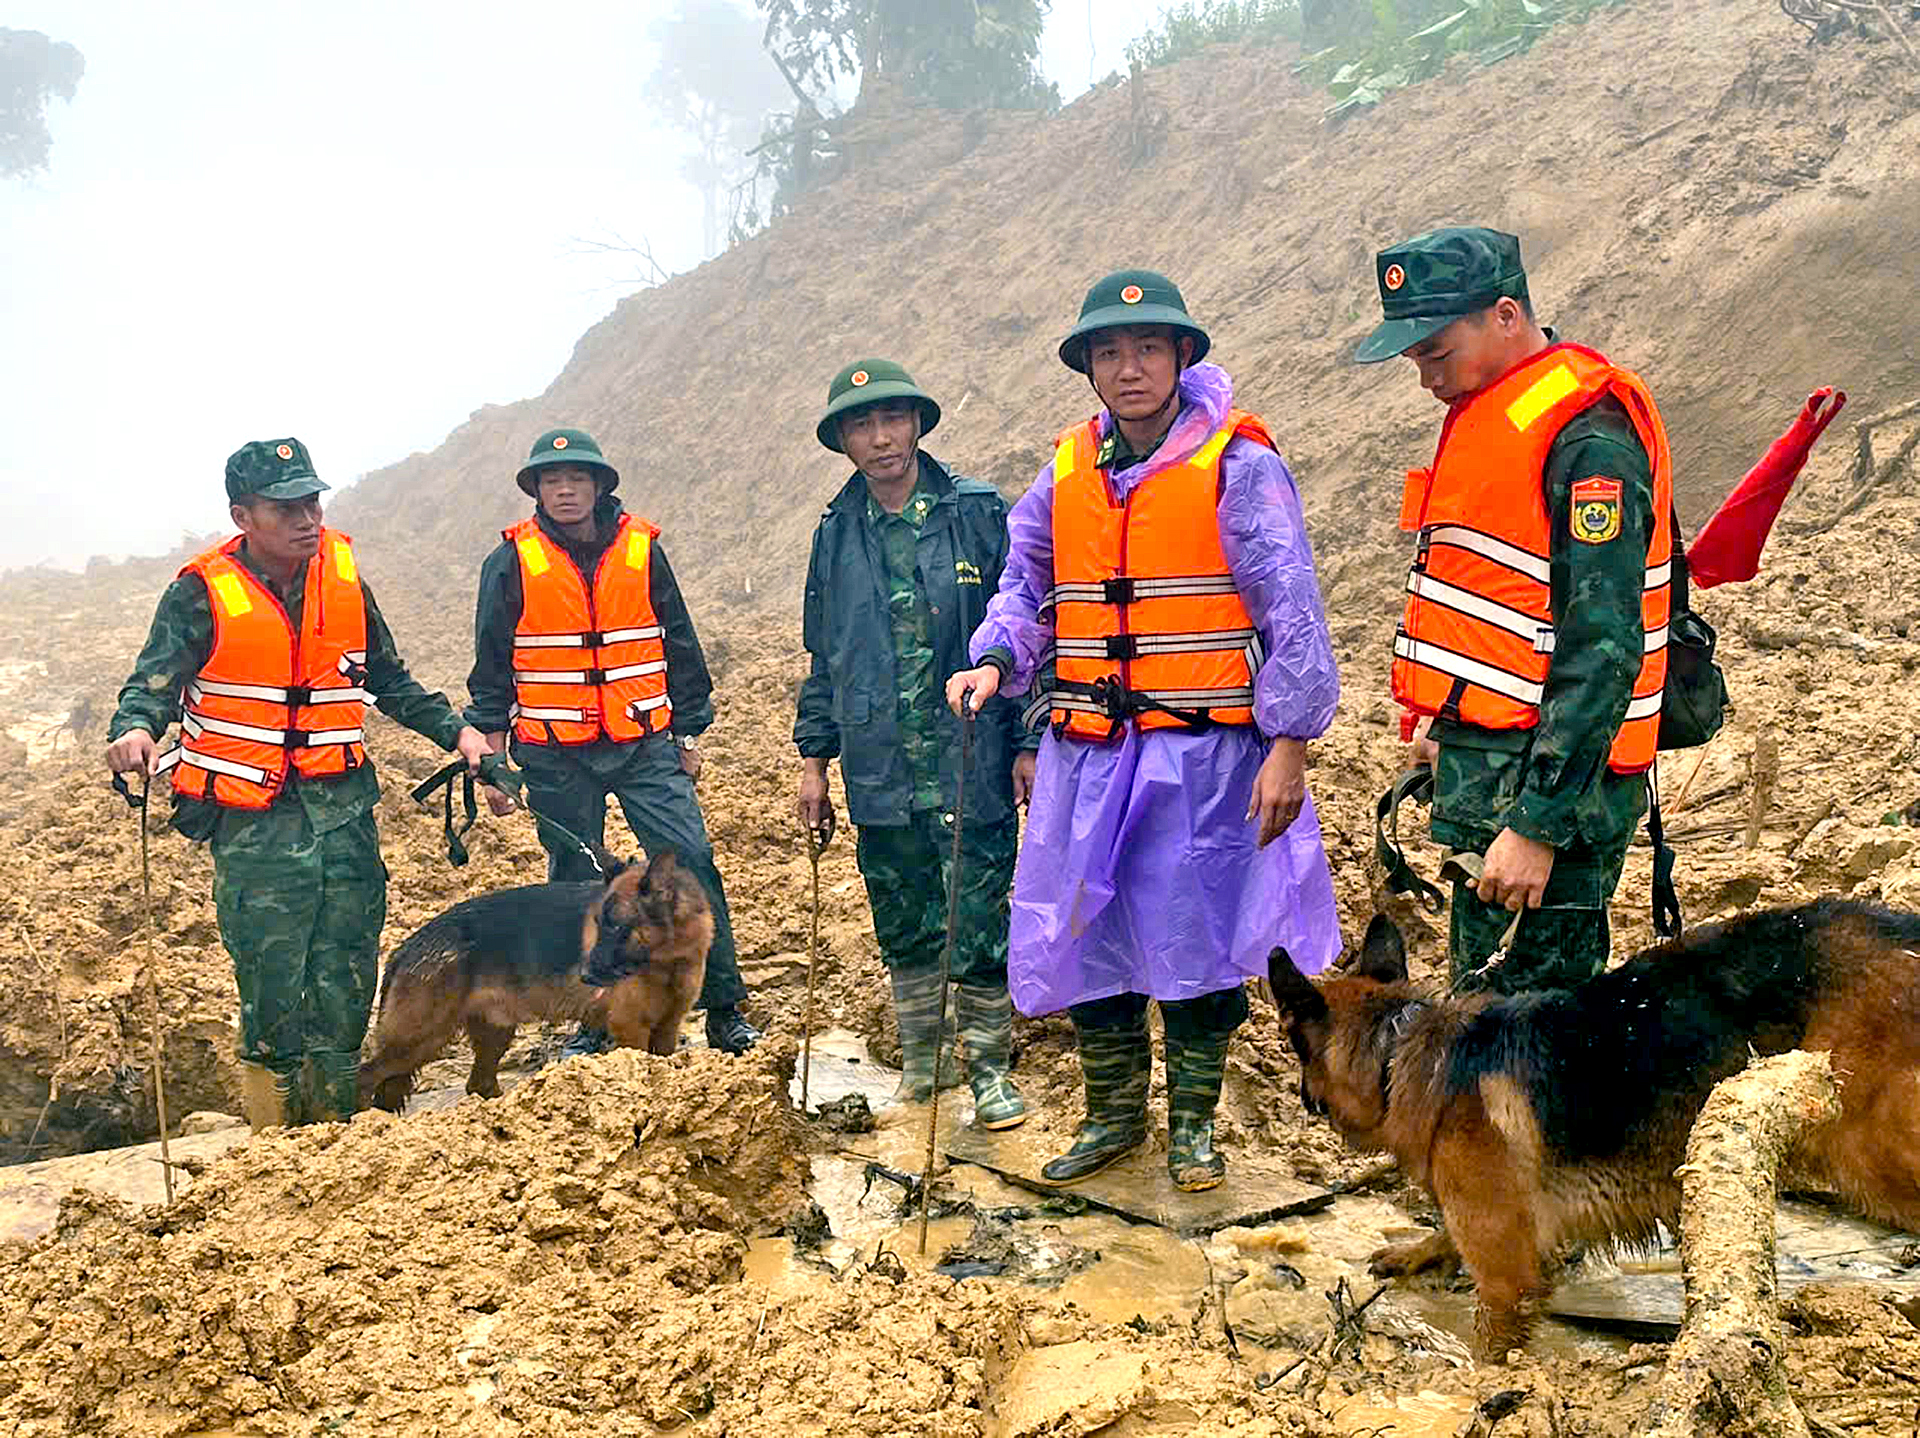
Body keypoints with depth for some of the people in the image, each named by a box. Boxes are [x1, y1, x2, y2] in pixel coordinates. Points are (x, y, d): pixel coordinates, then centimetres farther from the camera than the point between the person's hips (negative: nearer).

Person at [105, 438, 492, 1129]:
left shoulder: (343, 574, 6)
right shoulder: (203, 592, -7)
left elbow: (390, 681, 16)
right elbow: (153, 682, -10)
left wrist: (456, 731, 9)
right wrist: (133, 729, -32)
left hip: (343, 808, 4)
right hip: (253, 822, -4)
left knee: (347, 974, 8)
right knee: (272, 985, -3)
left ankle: (339, 1126, 22)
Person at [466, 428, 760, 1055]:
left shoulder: (642, 550, 4)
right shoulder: (511, 563, 0)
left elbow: (680, 646, 11)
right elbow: (491, 668, 6)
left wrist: (689, 735, 12)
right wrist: (490, 758, 4)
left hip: (645, 744, 1)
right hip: (556, 756, 0)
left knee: (692, 862, -7)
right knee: (575, 884, 6)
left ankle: (724, 1009, 2)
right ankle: (592, 1021, 18)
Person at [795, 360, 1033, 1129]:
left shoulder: (980, 513, -2)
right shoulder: (836, 535, 9)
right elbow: (822, 658, 16)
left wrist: (1030, 743, -5)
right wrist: (813, 757, 14)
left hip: (971, 768, -3)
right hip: (880, 773, 4)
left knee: (979, 927, 0)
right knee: (902, 930, 13)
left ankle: (990, 1067, 16)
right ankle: (919, 1061, 29)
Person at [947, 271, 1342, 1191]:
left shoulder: (1236, 462, -6)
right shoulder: (1067, 471, 9)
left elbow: (1290, 612, -7)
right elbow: (1026, 586, 18)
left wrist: (1288, 745, -11)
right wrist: (995, 660, -3)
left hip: (1201, 751, -4)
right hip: (1086, 752, 5)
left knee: (1194, 937, 3)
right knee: (1086, 933, 10)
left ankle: (1191, 1124, 24)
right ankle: (1113, 1114, 29)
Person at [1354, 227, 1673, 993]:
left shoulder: (1588, 438, -17)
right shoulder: (1488, 413, 15)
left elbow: (1602, 651, -23)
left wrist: (1538, 824, -25)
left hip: (1545, 781, -10)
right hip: (1482, 765, 10)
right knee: (1482, 991, 16)